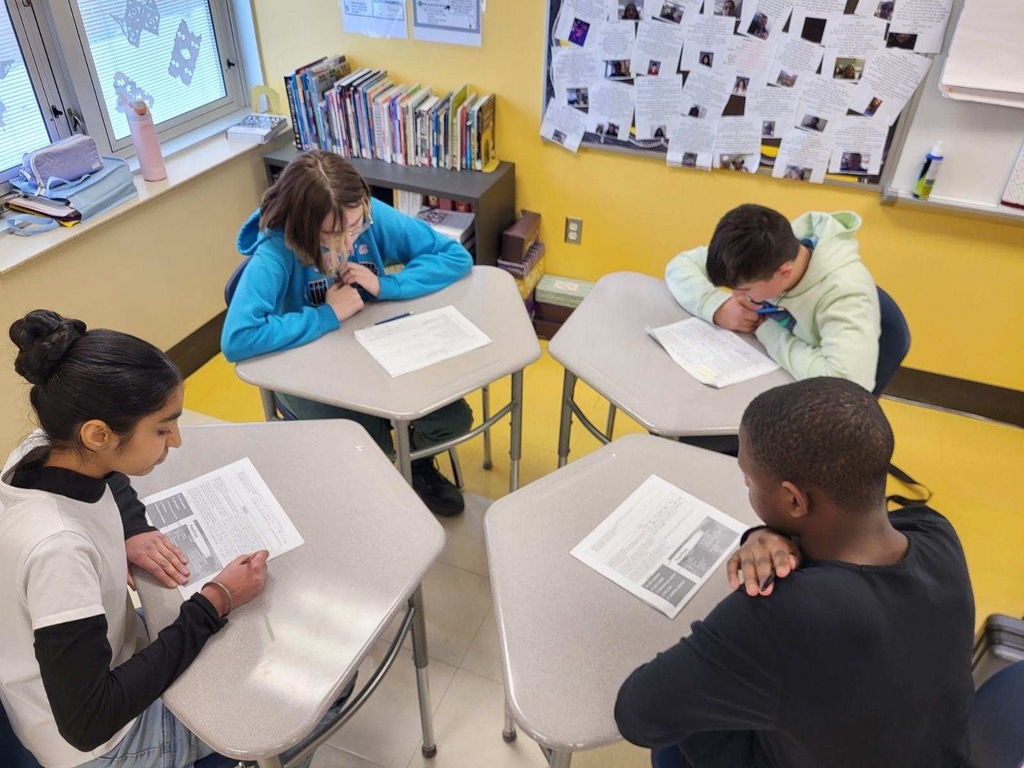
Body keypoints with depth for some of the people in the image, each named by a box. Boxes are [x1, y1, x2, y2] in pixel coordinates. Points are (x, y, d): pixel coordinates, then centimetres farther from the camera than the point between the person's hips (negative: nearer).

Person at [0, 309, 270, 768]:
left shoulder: (42, 451, -15)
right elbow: (87, 725, -32)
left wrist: (131, 531, -9)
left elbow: (110, 479, 11)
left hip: (110, 659, 7)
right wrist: (215, 603, -28)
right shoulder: (57, 548, -38)